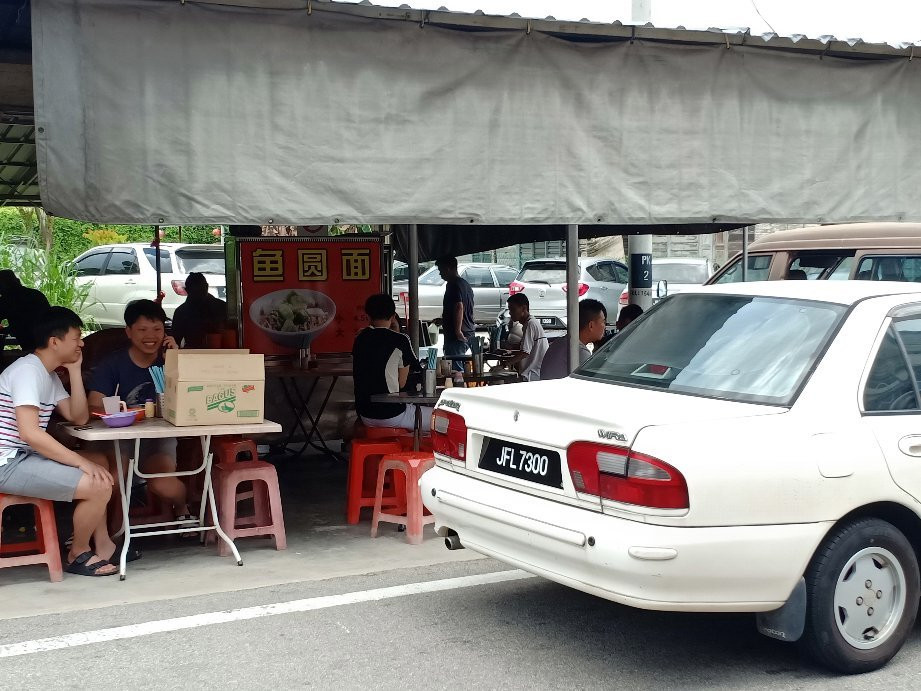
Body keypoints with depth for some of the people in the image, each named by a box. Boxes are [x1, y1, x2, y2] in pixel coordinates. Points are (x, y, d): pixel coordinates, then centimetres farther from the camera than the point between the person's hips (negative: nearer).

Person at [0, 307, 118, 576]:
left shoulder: (49, 375, 14)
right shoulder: (28, 371, -17)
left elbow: (79, 418, 11)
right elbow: (30, 433, -27)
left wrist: (75, 370, 4)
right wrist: (82, 463, -23)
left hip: (24, 456, 11)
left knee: (99, 460, 20)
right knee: (99, 486, -20)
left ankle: (102, 543, 16)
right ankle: (78, 554, 4)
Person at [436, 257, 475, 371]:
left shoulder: (453, 285, -14)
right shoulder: (465, 284, 18)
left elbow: (459, 307, -26)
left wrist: (458, 331, -27)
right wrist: (442, 319, 34)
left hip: (457, 335, -10)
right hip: (468, 332, 10)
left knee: (455, 367, -9)